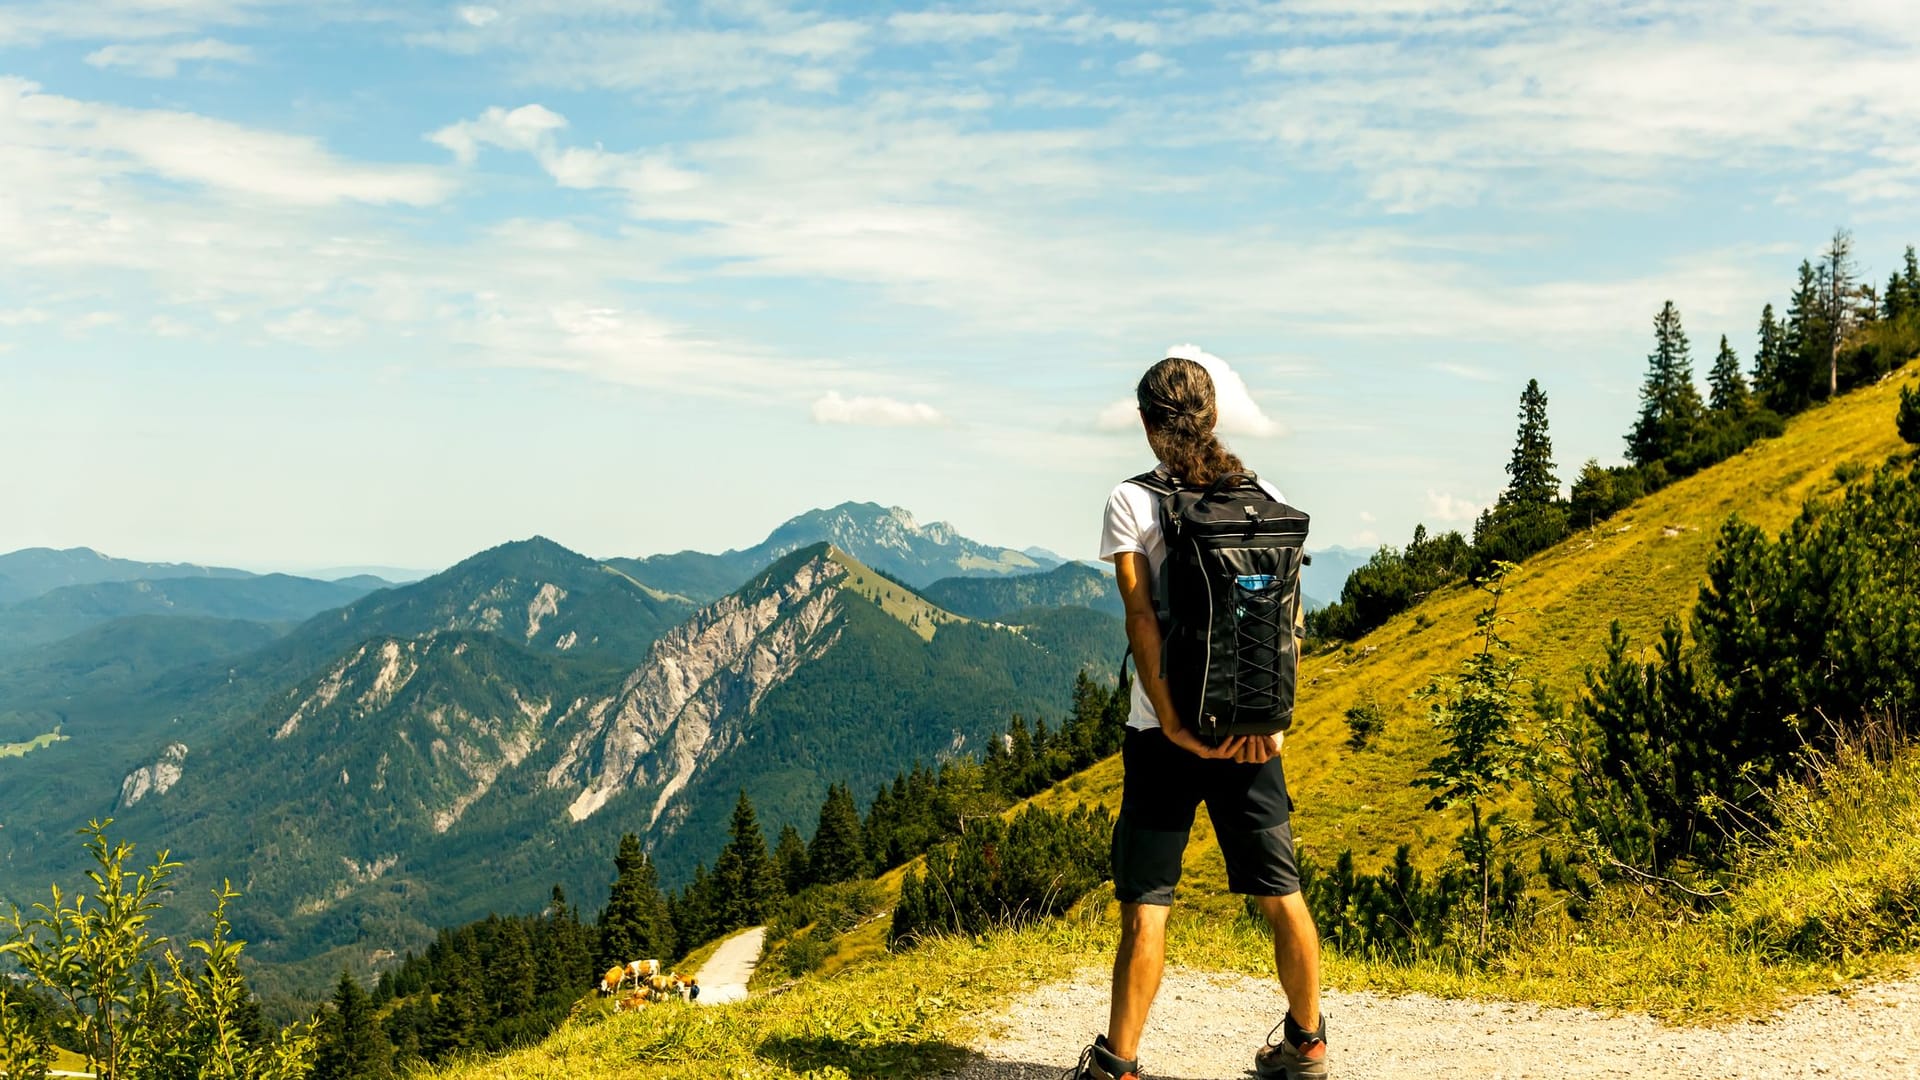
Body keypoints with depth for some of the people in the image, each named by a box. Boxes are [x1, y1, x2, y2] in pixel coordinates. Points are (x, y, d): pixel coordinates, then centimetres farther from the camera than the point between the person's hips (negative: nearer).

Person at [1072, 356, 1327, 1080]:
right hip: (1253, 730, 3)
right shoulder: (1266, 499, 5)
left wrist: (1171, 723, -14)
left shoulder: (1132, 502, -5)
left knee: (1145, 906, 1)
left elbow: (1141, 617, -13)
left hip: (1166, 731, -3)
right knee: (1281, 896, 15)